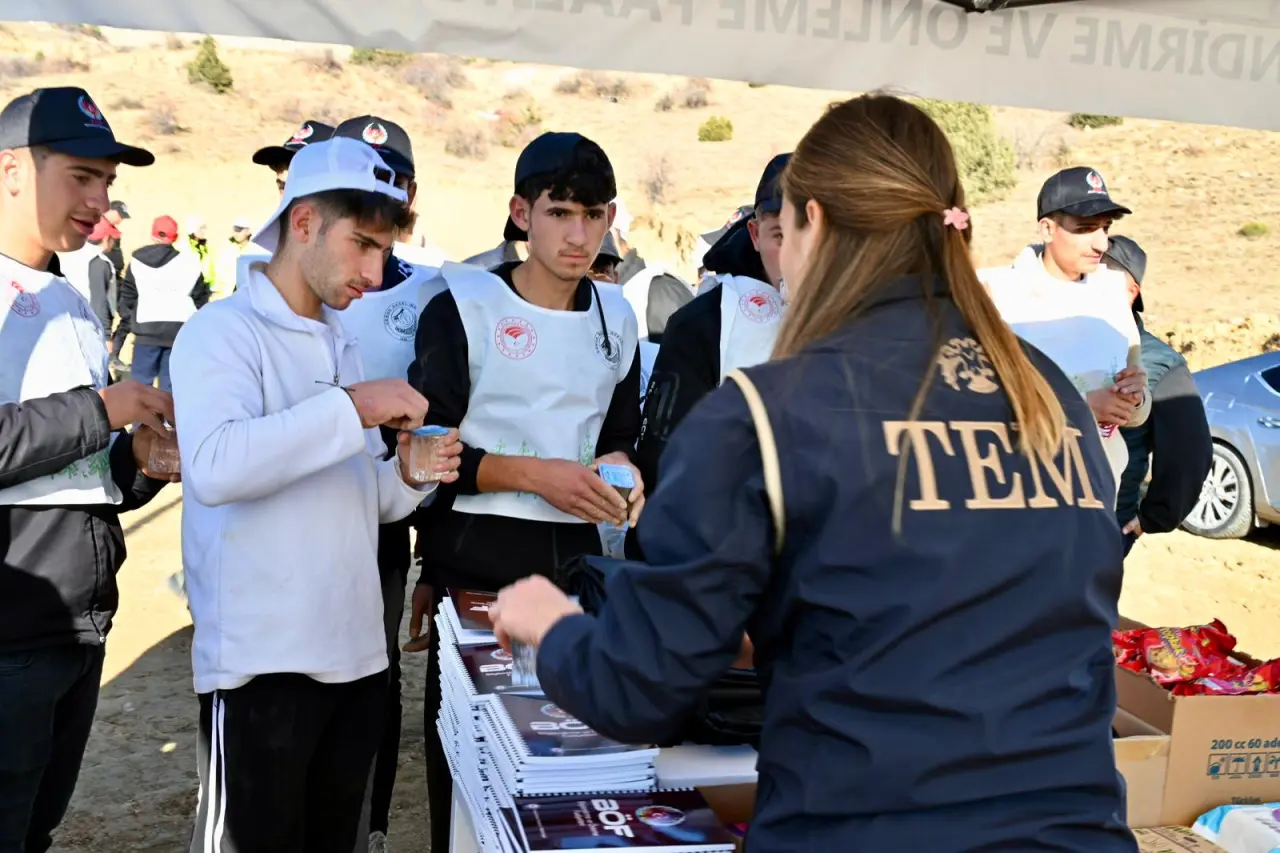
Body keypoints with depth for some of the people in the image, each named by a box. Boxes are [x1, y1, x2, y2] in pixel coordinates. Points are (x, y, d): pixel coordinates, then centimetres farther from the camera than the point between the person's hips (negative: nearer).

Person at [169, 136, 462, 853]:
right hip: (263, 661, -7)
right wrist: (354, 406, -23)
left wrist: (408, 478, -1)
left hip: (357, 654, 7)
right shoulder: (225, 332, -7)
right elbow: (213, 467, -25)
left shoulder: (344, 344, 16)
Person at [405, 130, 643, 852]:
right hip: (476, 560, -4)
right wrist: (536, 475, -18)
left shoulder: (616, 317, 10)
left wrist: (619, 466, -2)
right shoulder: (463, 307, -5)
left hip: (575, 556, 4)